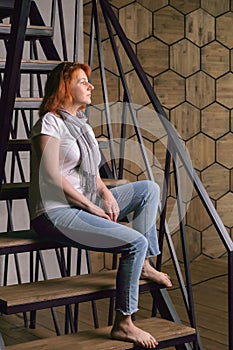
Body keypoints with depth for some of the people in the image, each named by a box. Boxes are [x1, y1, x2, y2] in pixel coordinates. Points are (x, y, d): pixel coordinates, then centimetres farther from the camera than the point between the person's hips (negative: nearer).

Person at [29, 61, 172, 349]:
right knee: (136, 242, -21)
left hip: (84, 205, 9)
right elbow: (53, 178, -18)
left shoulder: (82, 124, 17)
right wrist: (93, 207, -14)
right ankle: (123, 325, -11)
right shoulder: (50, 123, -11)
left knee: (149, 188, 6)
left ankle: (142, 264, 7)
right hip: (56, 212, -9)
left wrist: (106, 193, 1)